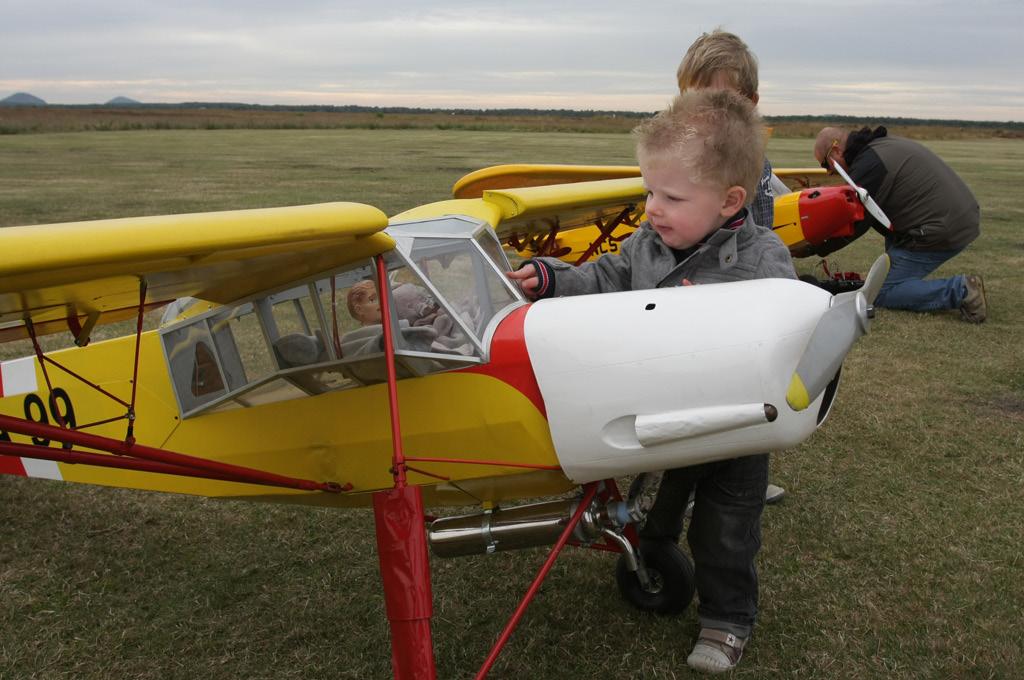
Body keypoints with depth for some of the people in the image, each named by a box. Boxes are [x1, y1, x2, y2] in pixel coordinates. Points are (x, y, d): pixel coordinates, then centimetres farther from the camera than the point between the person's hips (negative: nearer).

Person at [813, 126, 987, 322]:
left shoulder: (866, 164, -13)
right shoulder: (885, 143, 17)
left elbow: (855, 225, -9)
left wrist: (818, 249, 3)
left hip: (940, 231, -10)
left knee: (882, 293, -1)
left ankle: (959, 290, -11)